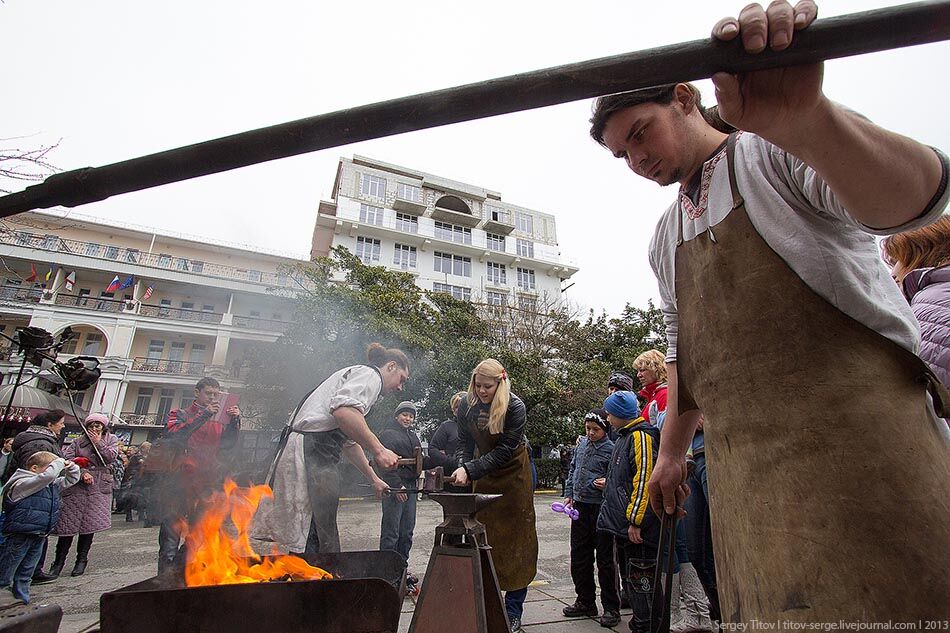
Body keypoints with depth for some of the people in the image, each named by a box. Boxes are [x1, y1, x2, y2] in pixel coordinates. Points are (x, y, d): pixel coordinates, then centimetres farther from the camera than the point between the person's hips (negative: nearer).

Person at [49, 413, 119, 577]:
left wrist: (98, 442, -5)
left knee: (89, 524, 1)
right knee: (68, 523, 0)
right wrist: (81, 472, -15)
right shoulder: (78, 441, 7)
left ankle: (81, 560, 16)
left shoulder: (111, 439, 10)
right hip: (77, 486, 0)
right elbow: (66, 458, -4)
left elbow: (111, 457, -4)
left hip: (99, 488, 0)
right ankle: (59, 561, 15)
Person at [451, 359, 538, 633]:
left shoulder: (515, 407, -23)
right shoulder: (467, 405, -9)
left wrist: (470, 470, -31)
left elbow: (504, 451, -25)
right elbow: (465, 444, -1)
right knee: (482, 538, 7)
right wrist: (462, 469, -19)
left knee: (515, 541, 2)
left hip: (513, 475, -4)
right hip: (484, 476, 4)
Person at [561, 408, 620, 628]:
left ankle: (611, 608, 20)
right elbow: (572, 469, 15)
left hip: (600, 508, -6)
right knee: (579, 556, 15)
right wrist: (569, 494, 10)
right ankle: (585, 602, 31)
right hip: (580, 506, 6)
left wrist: (607, 484, -30)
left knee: (605, 559, 5)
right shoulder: (582, 443, 7)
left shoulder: (610, 449, -12)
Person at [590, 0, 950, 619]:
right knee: (769, 608, 8)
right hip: (740, 465, 6)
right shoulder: (665, 239, 17)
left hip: (854, 425, -5)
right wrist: (672, 449, 20)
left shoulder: (778, 149, 1)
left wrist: (802, 117, -40)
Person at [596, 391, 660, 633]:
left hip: (638, 525, -10)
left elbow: (645, 480, -22)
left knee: (642, 577, -1)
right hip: (624, 524, 10)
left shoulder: (641, 436, -15)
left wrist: (635, 520, -22)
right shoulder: (624, 437, 16)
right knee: (632, 576, 18)